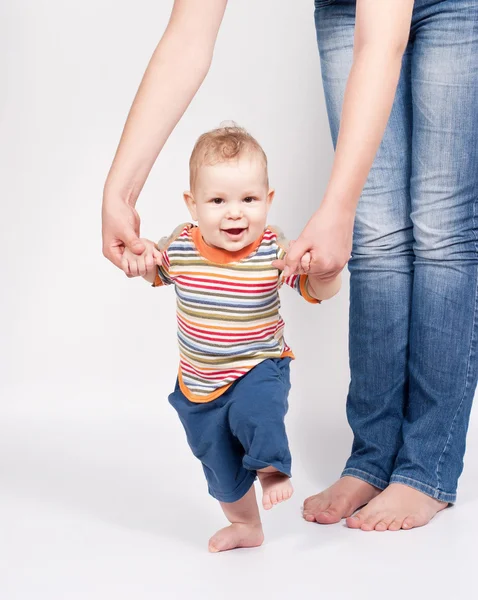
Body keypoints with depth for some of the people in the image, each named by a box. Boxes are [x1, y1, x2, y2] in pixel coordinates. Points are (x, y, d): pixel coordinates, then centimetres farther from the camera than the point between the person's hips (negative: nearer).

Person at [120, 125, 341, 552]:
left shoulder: (274, 251, -19)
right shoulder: (178, 247, -12)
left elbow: (323, 291, -17)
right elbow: (153, 271, 8)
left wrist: (317, 266, -38)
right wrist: (139, 258, -15)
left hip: (260, 368, -3)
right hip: (198, 384, 3)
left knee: (255, 412, -36)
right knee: (219, 464, 18)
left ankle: (273, 469, -6)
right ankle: (245, 526, 43)